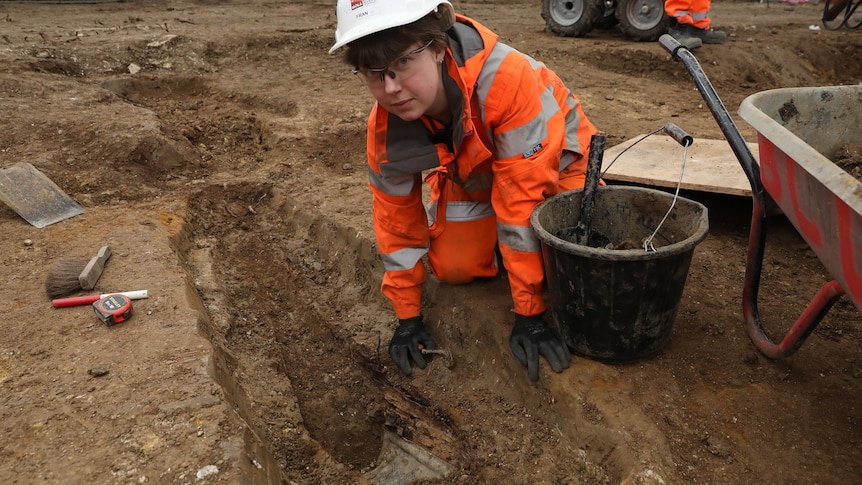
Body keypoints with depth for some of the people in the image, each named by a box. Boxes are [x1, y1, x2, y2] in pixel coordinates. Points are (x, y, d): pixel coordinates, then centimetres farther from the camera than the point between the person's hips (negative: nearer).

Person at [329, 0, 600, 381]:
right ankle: (496, 238, 22)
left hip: (552, 158, -3)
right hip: (473, 175, 3)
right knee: (452, 268, -10)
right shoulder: (385, 127, -25)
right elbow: (396, 216, -12)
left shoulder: (506, 78, -43)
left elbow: (521, 197, -38)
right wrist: (408, 316, -9)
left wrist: (529, 314, -31)